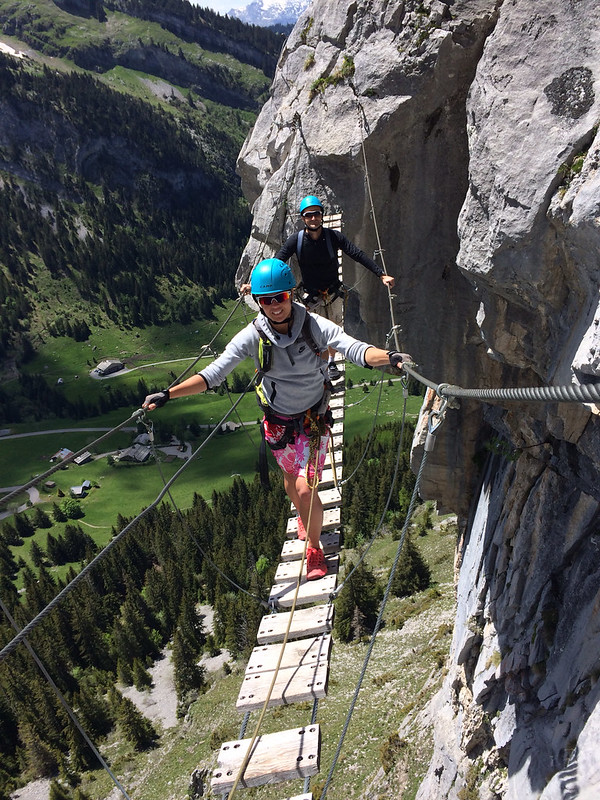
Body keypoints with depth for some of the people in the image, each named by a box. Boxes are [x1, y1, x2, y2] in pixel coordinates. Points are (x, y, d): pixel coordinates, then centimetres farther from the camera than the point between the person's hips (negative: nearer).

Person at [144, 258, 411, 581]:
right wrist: (167, 394, -25)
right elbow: (213, 373, -16)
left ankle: (314, 550, 17)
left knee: (305, 487, -11)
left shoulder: (315, 326, -21)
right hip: (278, 422, 3)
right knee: (290, 477, 24)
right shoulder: (252, 336, -17)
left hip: (313, 420, -2)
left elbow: (355, 349, -33)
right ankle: (304, 517, 59)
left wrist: (389, 357, -53)